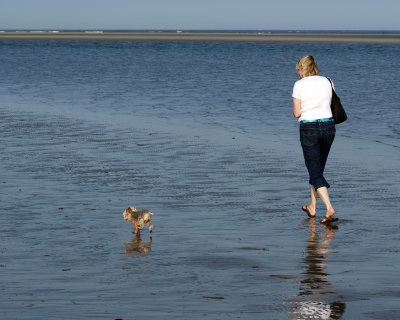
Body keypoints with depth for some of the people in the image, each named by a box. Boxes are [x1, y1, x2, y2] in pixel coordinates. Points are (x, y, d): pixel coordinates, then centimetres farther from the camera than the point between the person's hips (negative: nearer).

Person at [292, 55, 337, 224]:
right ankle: (312, 207, 27)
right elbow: (331, 104, 13)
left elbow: (297, 113, -5)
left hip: (309, 129, -4)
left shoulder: (299, 85, -5)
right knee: (318, 169, 19)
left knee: (315, 172, -2)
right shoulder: (326, 81, 6)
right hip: (328, 125, 4)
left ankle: (329, 207, -19)